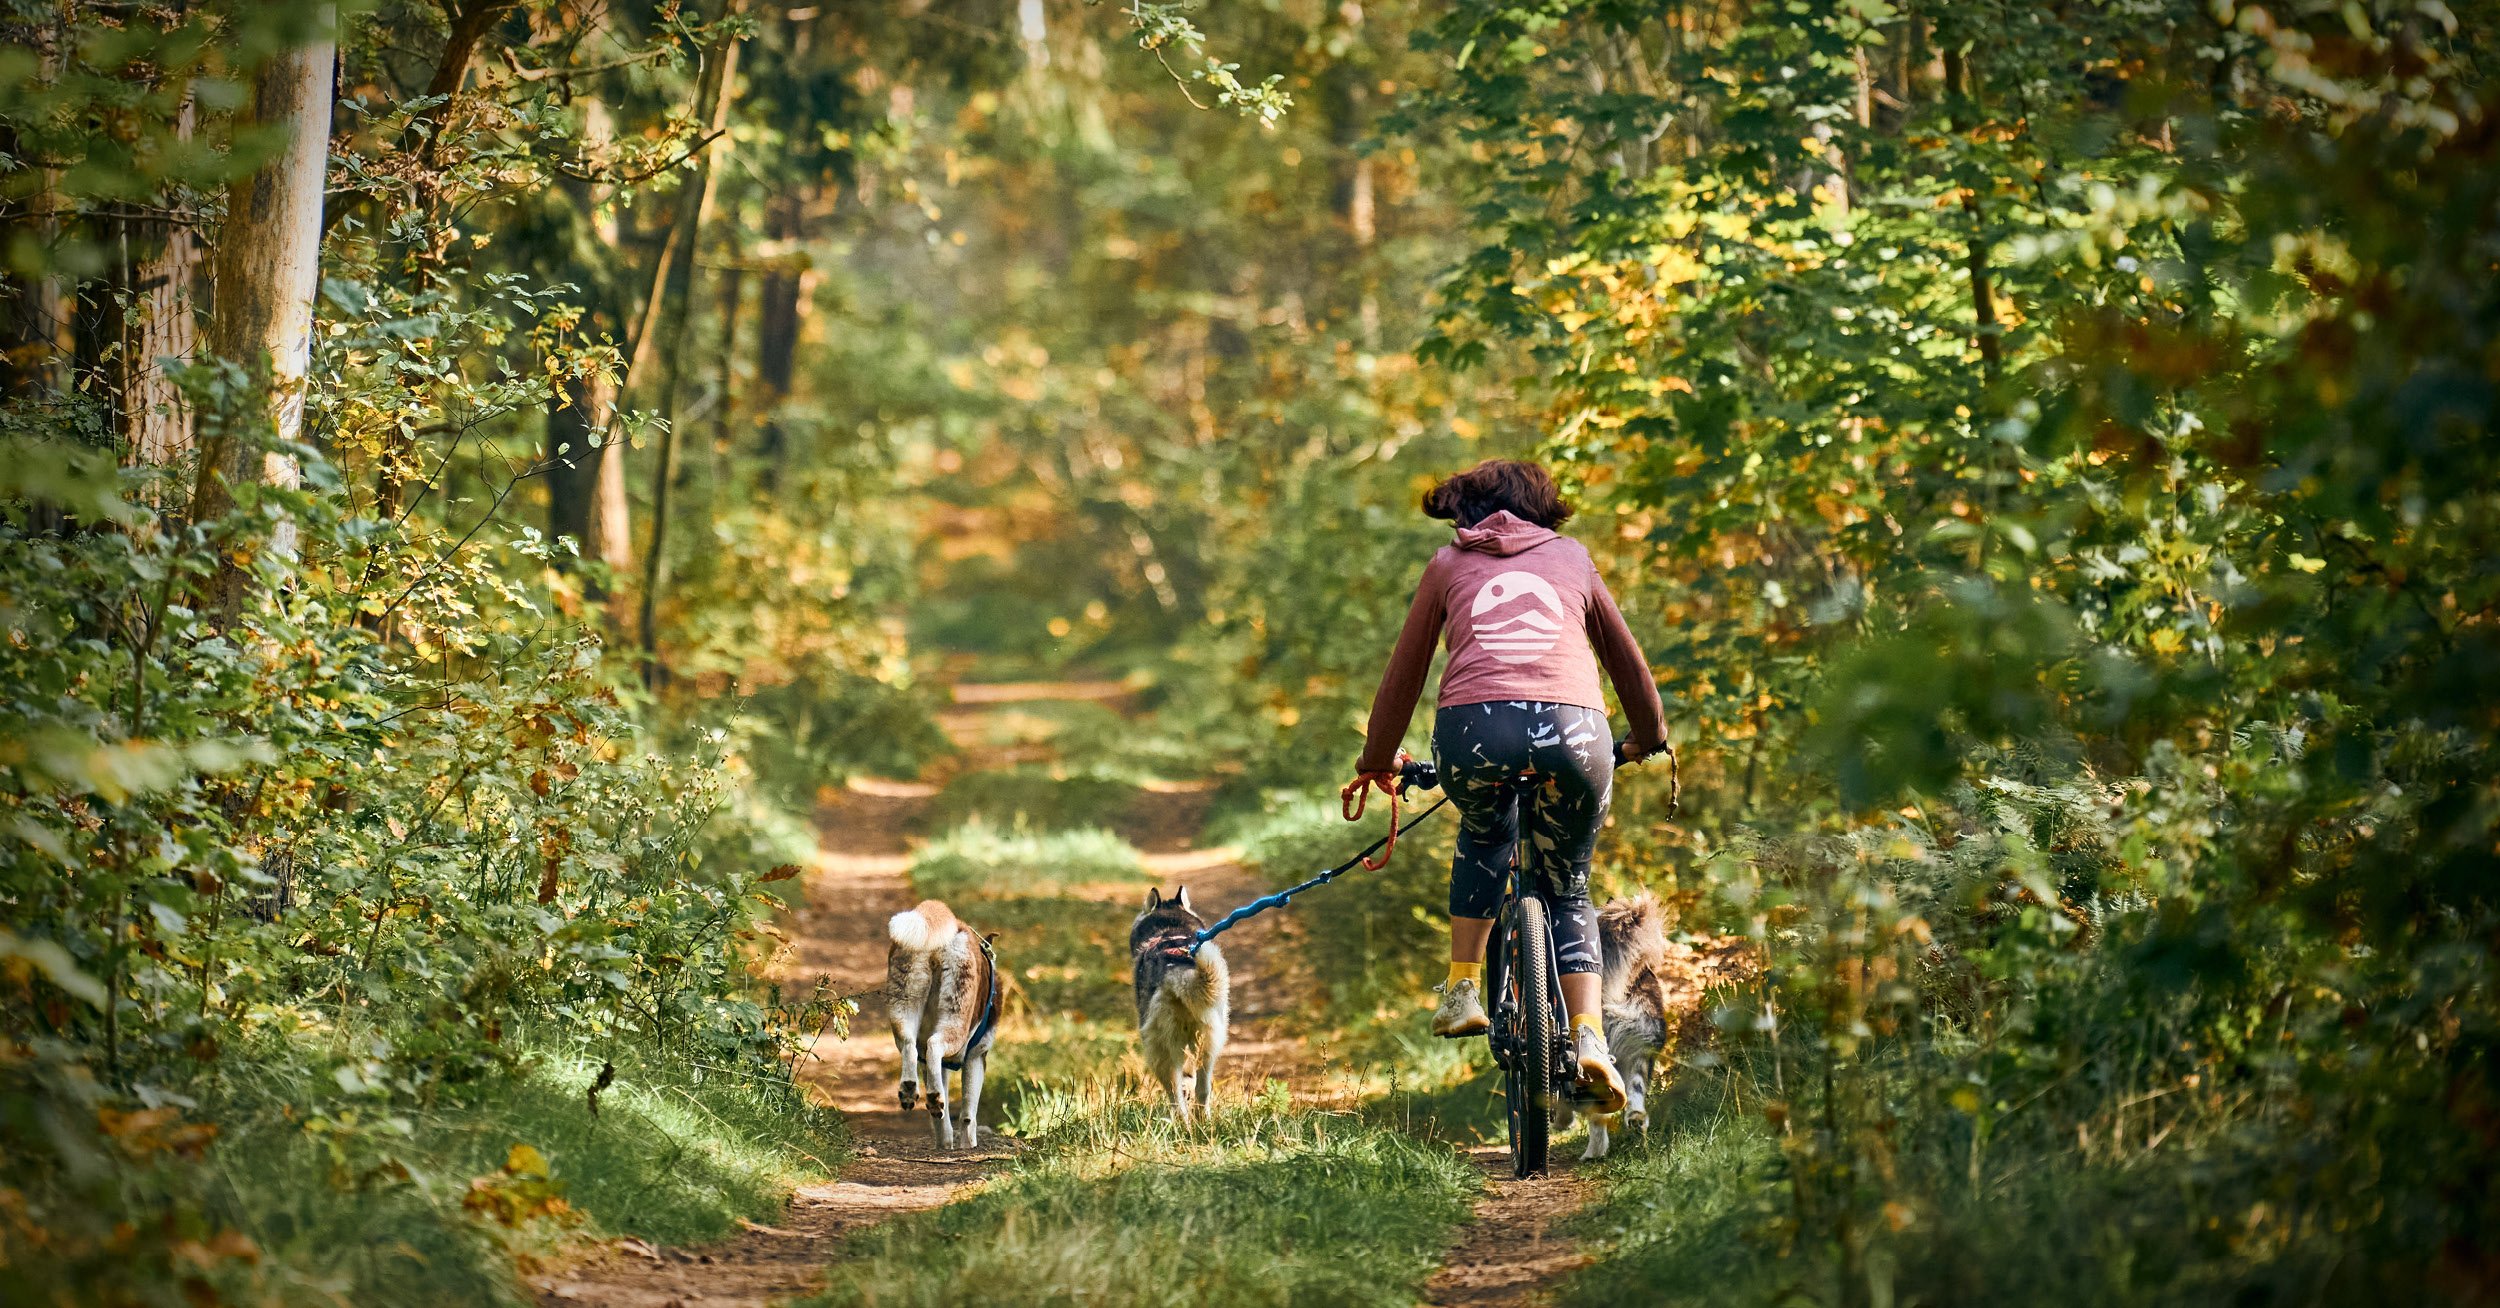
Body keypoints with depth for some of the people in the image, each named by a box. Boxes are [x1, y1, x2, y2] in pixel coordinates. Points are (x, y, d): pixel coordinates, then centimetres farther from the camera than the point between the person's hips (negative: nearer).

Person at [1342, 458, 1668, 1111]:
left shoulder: (1450, 563, 26)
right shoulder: (1572, 558, 28)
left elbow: (1404, 671, 31)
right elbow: (1626, 658, 38)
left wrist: (1377, 761, 46)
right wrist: (1649, 738, 55)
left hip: (1473, 727, 0)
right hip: (1572, 727, 0)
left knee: (1484, 837, 34)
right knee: (1567, 889, 20)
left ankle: (1463, 991, 24)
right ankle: (1588, 1036, 0)